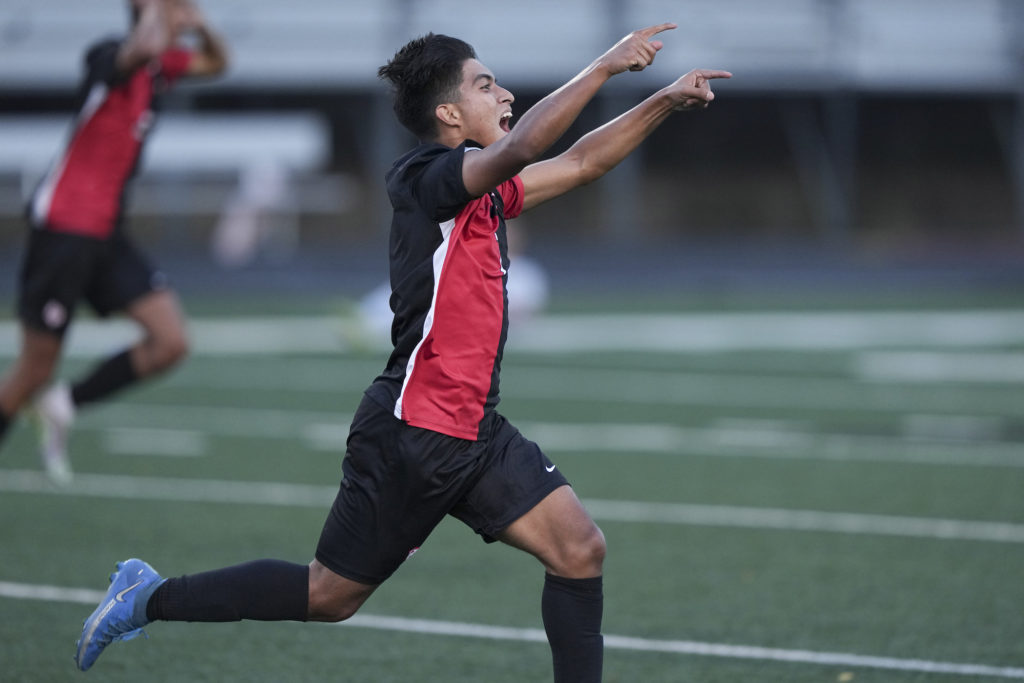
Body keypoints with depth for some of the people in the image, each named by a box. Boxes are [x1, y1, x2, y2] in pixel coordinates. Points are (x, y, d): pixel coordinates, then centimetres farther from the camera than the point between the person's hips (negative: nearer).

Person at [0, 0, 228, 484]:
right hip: (63, 228, -8)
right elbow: (146, 47, -42)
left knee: (170, 343, -3)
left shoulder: (158, 67, 9)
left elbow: (216, 62, 27)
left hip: (107, 234, 8)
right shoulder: (113, 58, -17)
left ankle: (65, 405, 11)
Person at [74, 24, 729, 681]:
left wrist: (663, 103, 13)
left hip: (474, 429, 9)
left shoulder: (483, 189, 12)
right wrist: (604, 66, -31)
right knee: (330, 595, 4)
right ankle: (151, 598, 19)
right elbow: (519, 147, -34)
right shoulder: (428, 178, -16)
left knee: (580, 549, -4)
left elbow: (578, 163, 22)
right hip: (411, 432, -9)